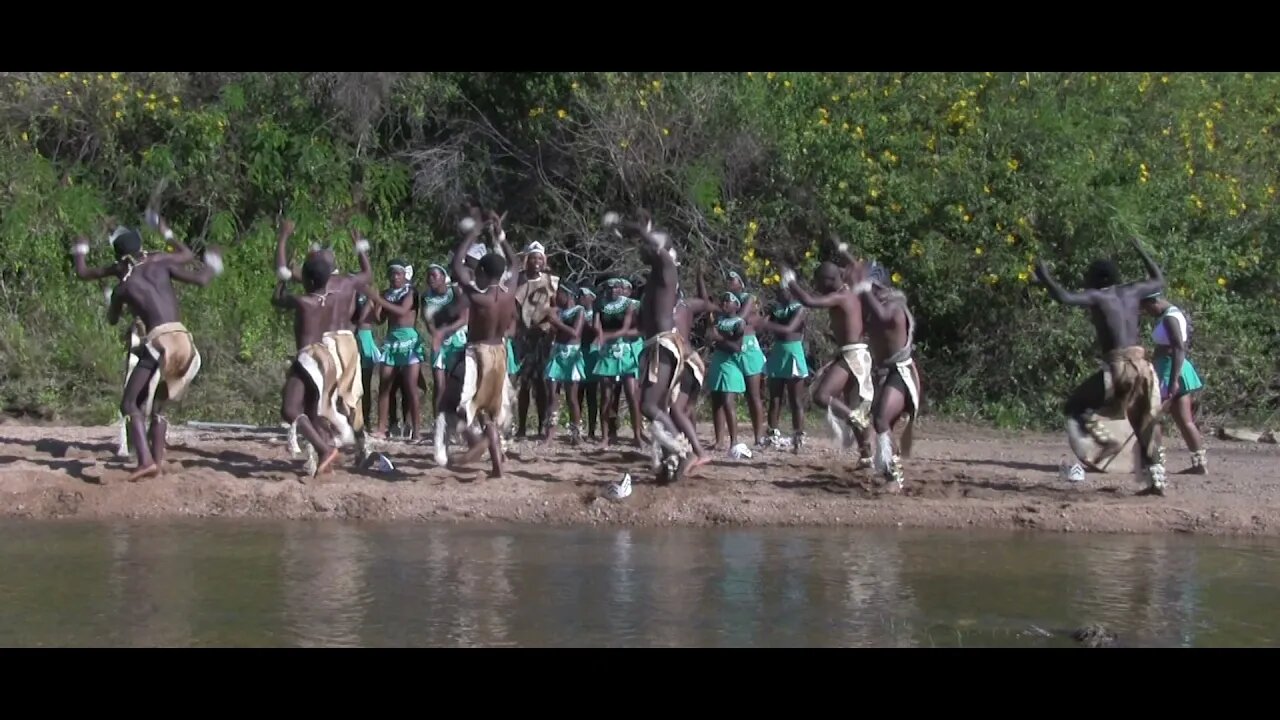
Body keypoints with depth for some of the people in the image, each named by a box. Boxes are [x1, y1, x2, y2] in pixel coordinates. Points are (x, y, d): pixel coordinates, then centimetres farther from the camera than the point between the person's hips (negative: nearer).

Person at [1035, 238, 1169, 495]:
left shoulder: (1097, 297, -3)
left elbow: (1064, 297, -19)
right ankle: (1157, 482, 15)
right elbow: (1159, 281, 32)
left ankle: (1107, 440, -10)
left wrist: (1044, 277, -4)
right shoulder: (1132, 291, 13)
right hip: (1142, 364, 6)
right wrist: (1141, 251, 40)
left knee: (1077, 406, 10)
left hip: (1119, 366, -6)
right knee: (1147, 427, 16)